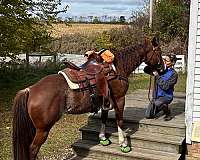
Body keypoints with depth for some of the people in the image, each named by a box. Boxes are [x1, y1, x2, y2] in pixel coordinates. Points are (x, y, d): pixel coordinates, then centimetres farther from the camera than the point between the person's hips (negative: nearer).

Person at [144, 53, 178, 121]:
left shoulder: (174, 74, -13)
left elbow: (165, 86, -24)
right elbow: (146, 70, 2)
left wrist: (157, 76, -23)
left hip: (166, 96, -5)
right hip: (156, 95, 6)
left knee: (157, 103, -39)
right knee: (148, 115, 0)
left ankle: (168, 113, -7)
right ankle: (163, 106, 28)